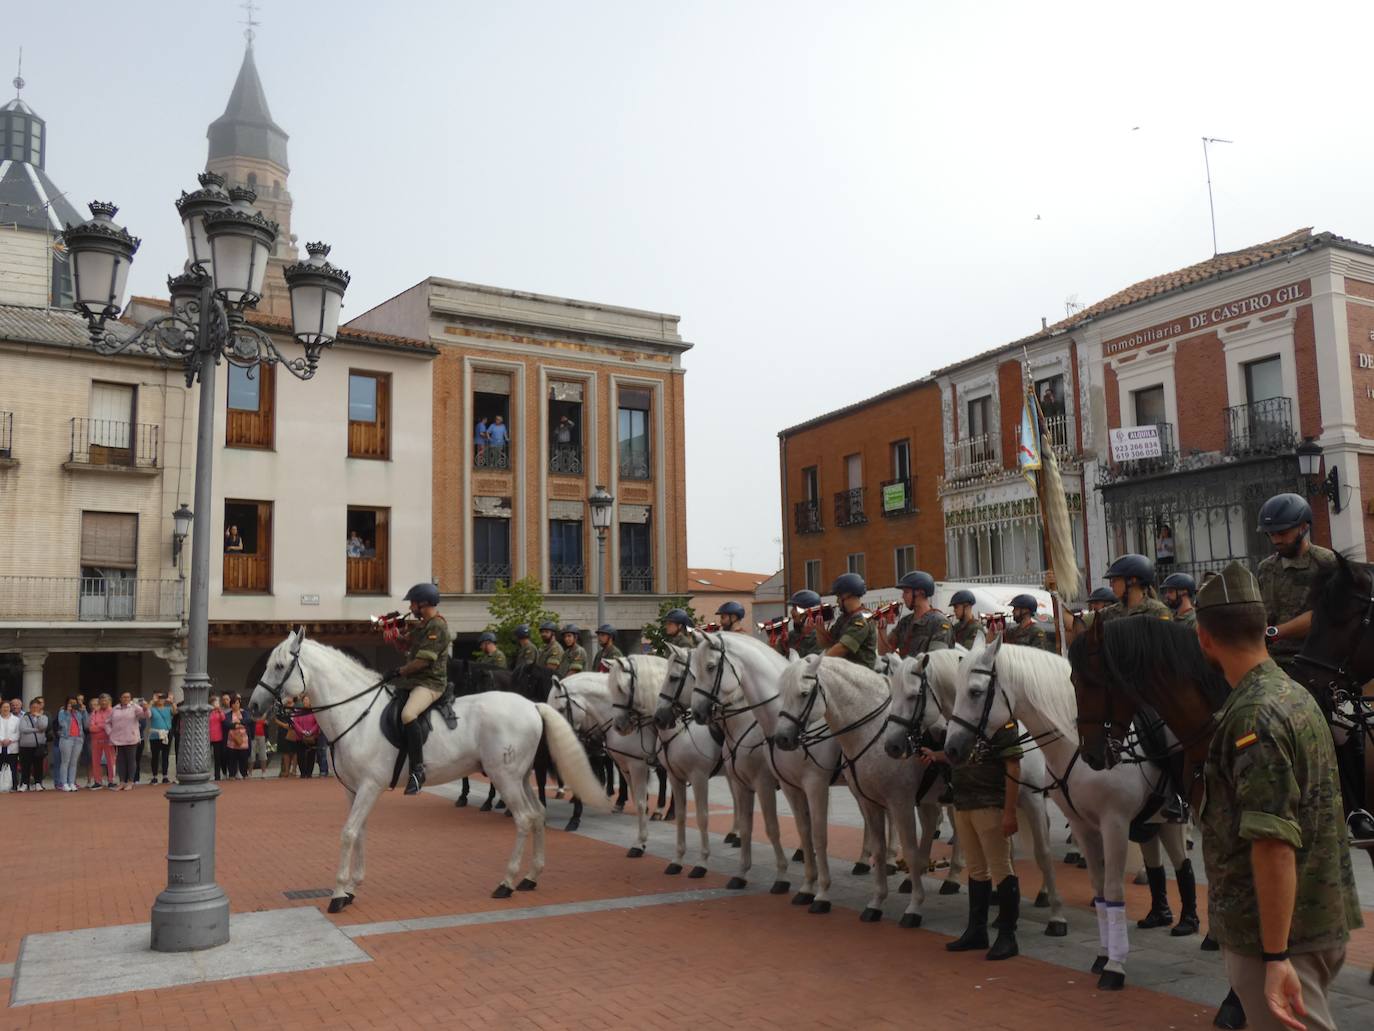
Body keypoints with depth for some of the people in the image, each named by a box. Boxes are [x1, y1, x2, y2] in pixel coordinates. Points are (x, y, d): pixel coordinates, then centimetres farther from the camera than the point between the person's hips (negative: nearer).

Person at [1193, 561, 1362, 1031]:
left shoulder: (1254, 716, -22)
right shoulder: (1297, 694, 9)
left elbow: (1275, 845, -27)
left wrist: (1276, 957, -26)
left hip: (1274, 930, -9)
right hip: (1321, 917, 9)